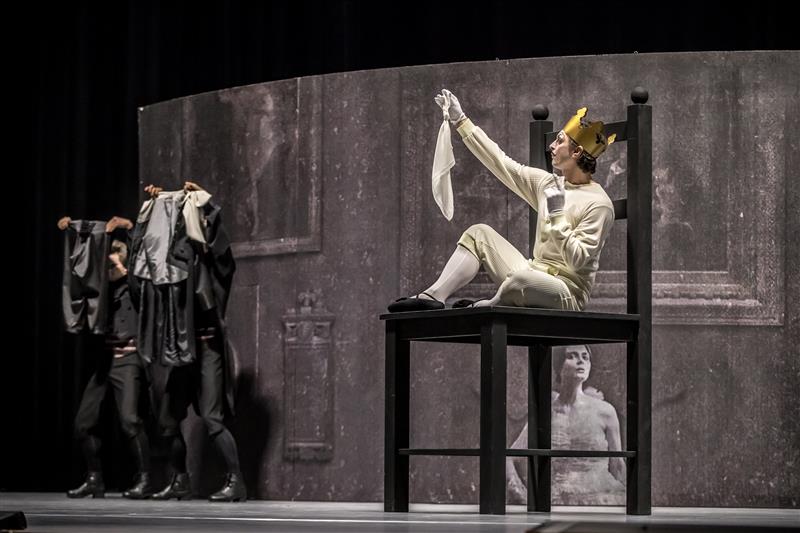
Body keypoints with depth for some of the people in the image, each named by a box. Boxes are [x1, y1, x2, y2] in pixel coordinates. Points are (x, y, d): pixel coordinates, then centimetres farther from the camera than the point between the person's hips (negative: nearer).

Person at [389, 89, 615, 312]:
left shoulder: (599, 204, -12)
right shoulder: (548, 183, 10)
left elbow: (578, 260, -17)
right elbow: (500, 162, 12)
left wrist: (557, 216, -21)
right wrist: (460, 120, 12)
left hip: (568, 293, -8)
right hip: (534, 279, 8)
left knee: (521, 279, -39)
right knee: (480, 233, 3)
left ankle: (481, 308, -8)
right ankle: (432, 297, -10)